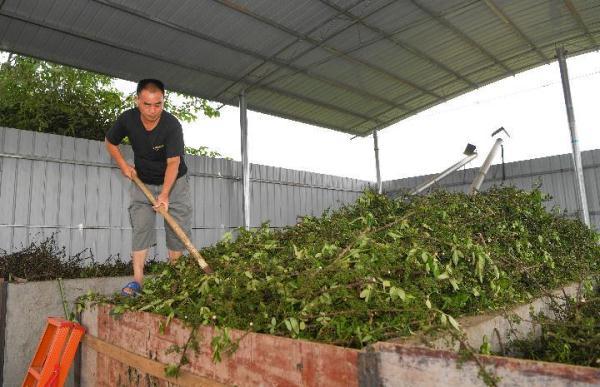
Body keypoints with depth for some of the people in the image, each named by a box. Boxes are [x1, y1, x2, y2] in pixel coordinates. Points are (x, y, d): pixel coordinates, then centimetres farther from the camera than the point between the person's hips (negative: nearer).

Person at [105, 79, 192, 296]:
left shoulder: (172, 125, -26)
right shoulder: (127, 119, -15)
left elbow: (173, 163, -28)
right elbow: (110, 142, 5)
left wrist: (165, 194, -36)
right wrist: (123, 165, -6)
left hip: (174, 182, -2)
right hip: (142, 182, 2)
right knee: (140, 227, -5)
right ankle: (137, 280, -3)